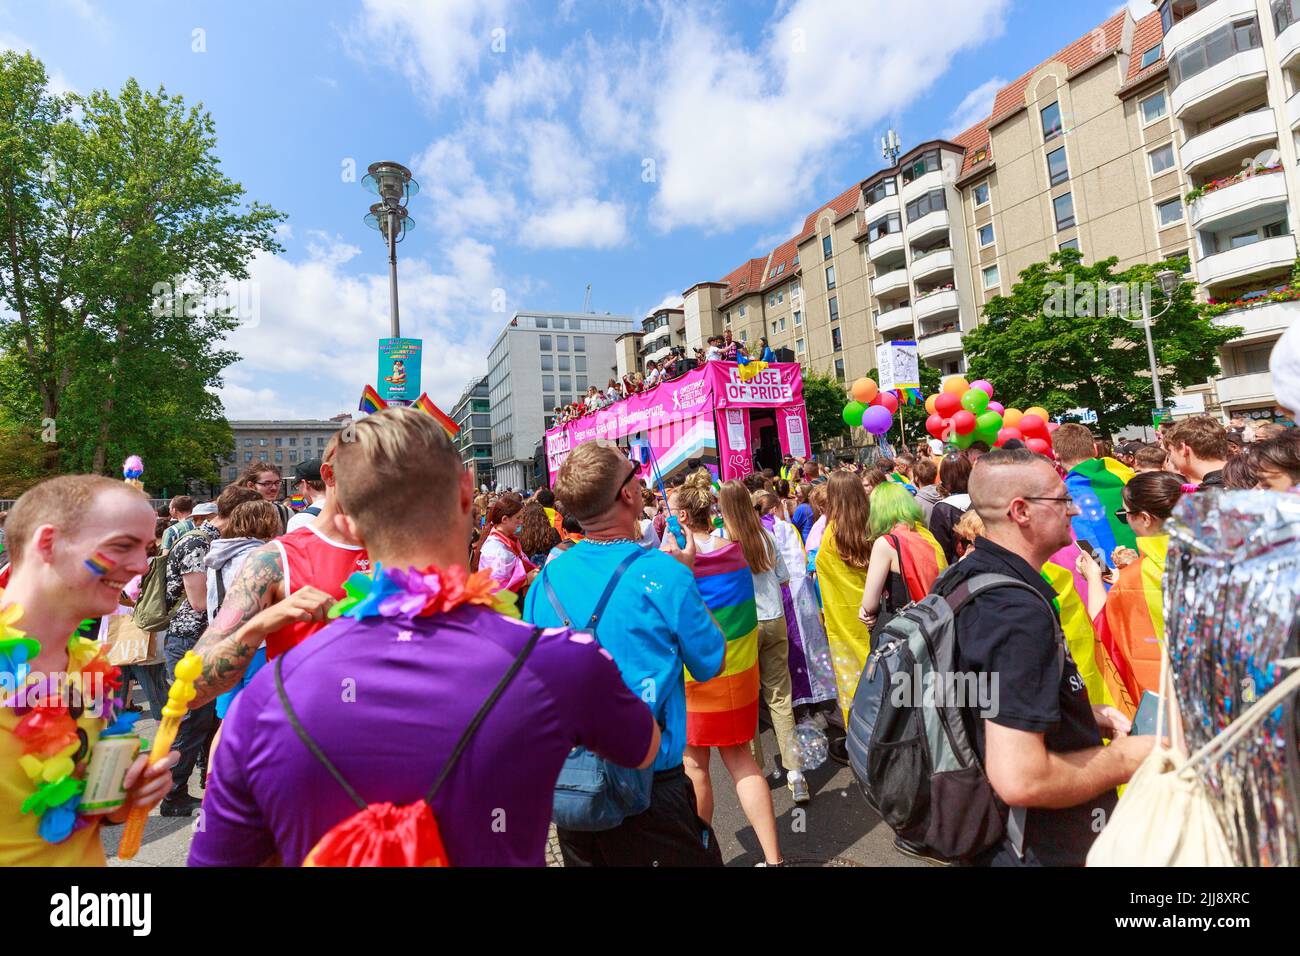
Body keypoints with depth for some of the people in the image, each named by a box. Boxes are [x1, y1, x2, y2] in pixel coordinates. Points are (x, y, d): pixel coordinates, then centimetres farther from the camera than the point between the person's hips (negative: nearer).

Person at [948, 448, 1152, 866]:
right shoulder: (1018, 612, -32)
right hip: (1040, 850, -8)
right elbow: (1019, 779, -35)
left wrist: (1083, 714, 8)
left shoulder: (965, 577, -1)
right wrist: (1122, 760, -19)